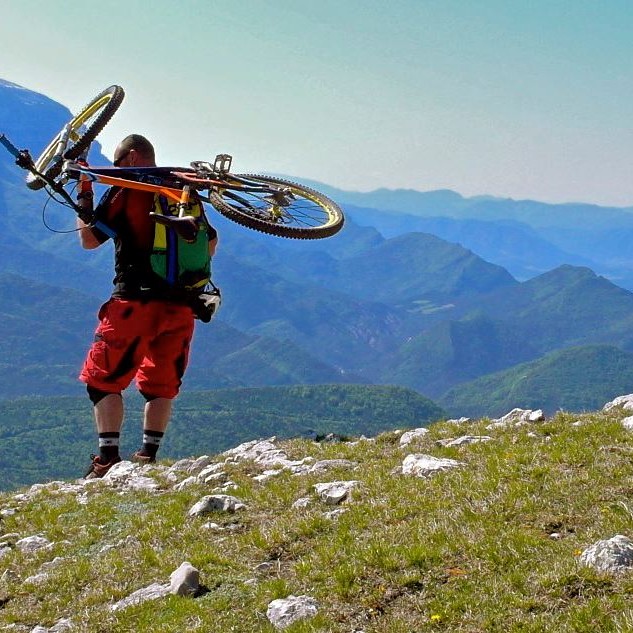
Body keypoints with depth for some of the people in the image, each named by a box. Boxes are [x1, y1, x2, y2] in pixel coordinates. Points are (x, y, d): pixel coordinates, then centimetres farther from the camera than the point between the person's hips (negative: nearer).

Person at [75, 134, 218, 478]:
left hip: (136, 300, -5)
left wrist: (83, 195, 8)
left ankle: (108, 458, -6)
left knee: (102, 379, 3)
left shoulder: (125, 190, -4)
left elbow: (89, 239, -3)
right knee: (162, 385, 15)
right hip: (182, 305, 5)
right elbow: (211, 242, 23)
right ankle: (148, 456, 10)